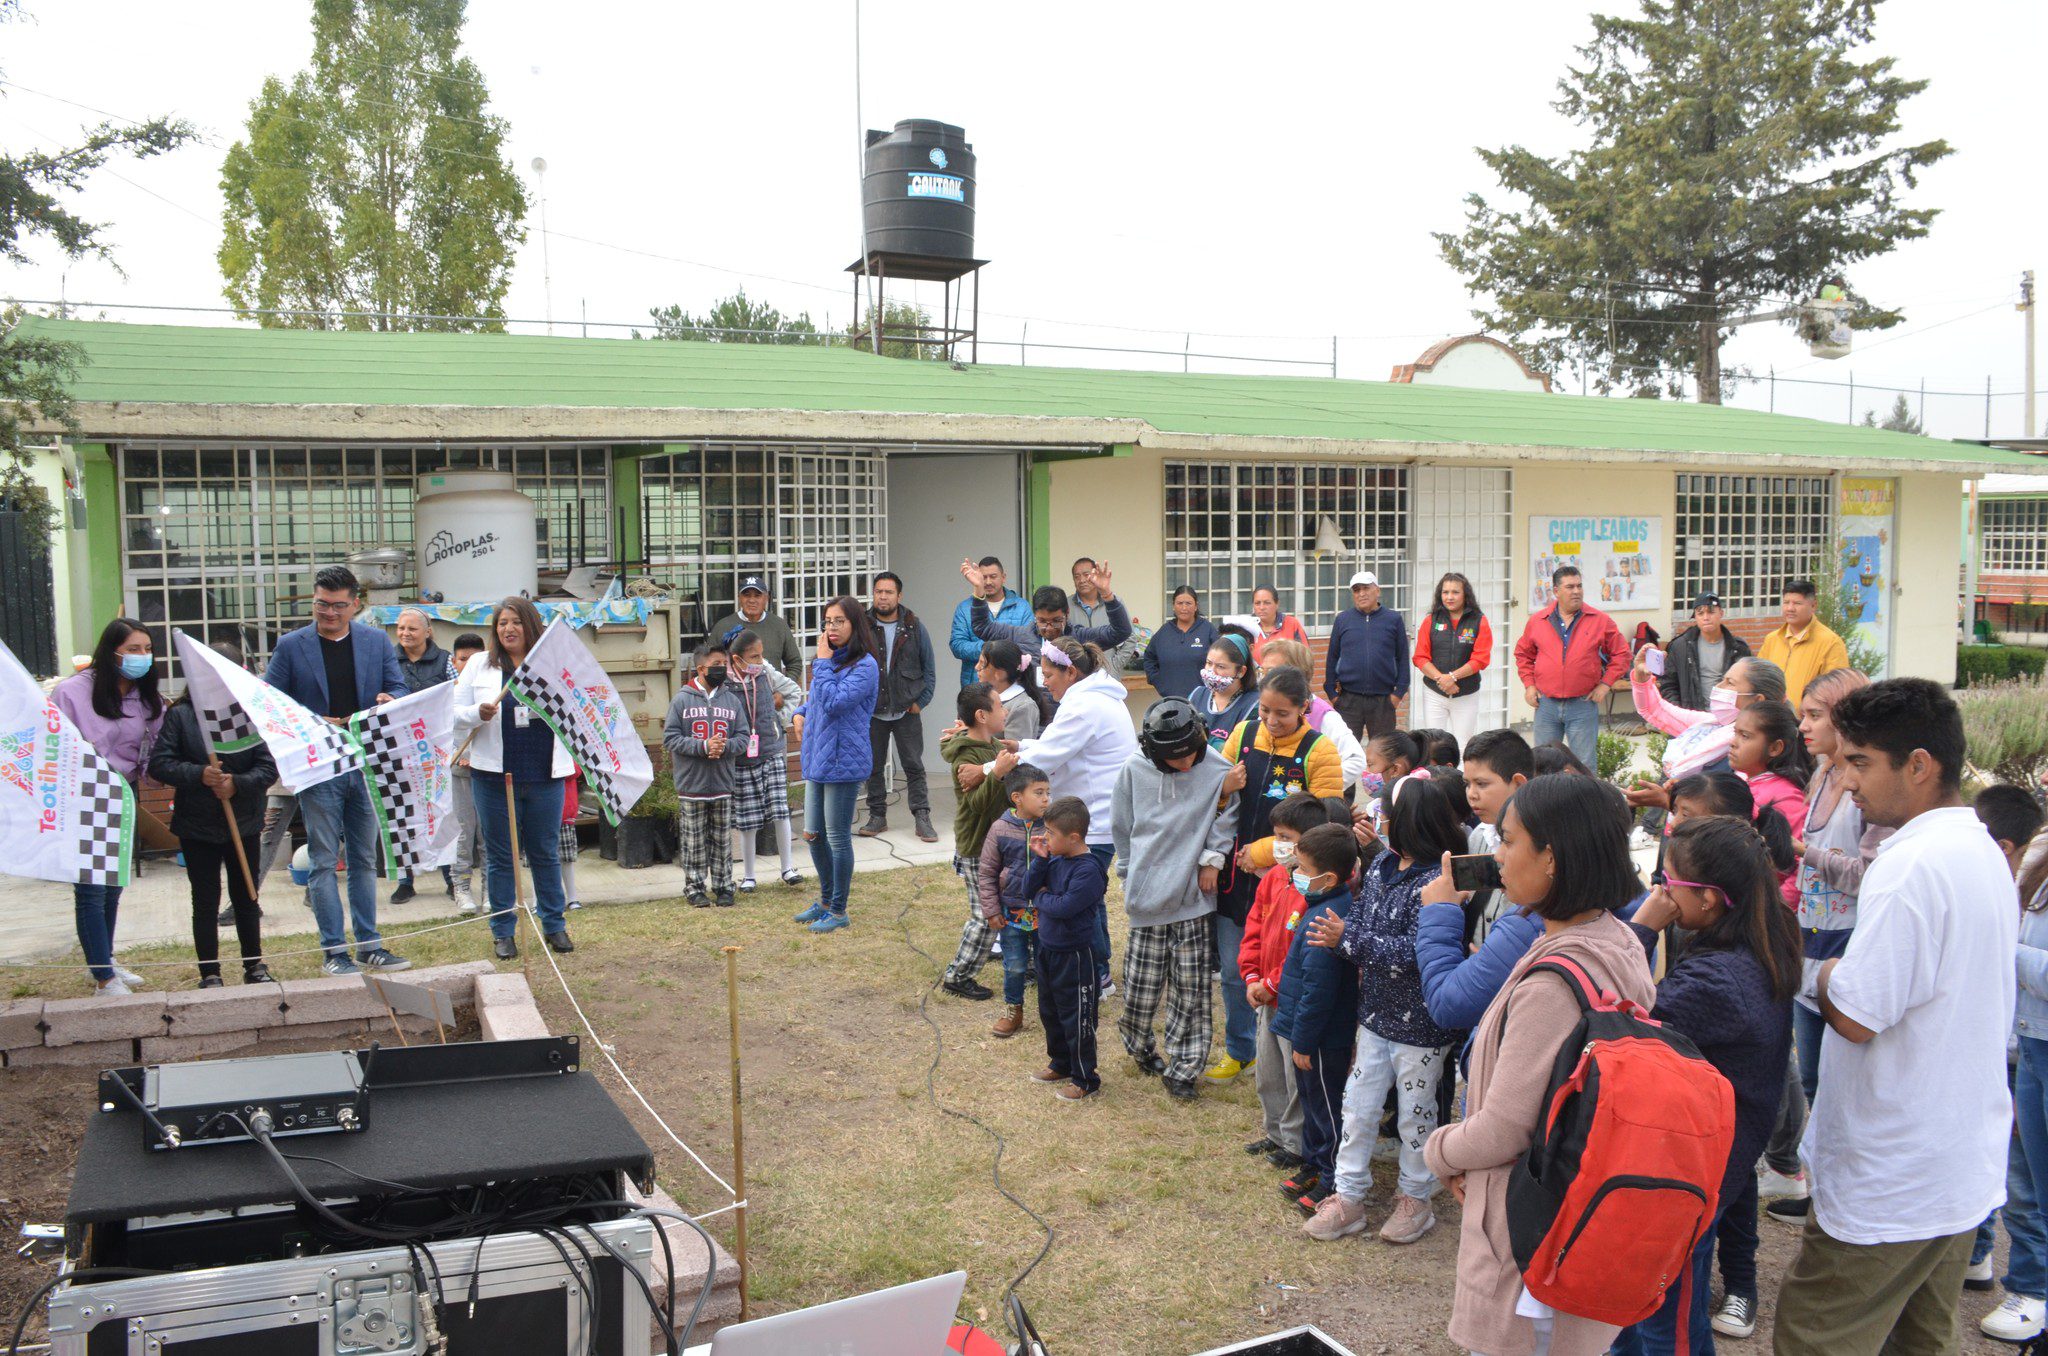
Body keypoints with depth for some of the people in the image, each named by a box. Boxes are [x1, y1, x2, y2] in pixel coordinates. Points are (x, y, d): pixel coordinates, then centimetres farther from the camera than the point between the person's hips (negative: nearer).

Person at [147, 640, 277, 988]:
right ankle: (210, 973, 17)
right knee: (206, 902, 7)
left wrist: (238, 783, -24)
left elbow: (269, 767, -7)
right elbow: (158, 764, -8)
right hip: (197, 828, -1)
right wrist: (199, 775, -22)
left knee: (246, 898, 14)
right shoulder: (180, 714, -5)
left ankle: (254, 966, 28)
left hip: (243, 824, 1)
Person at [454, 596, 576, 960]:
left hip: (545, 775, 0)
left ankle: (554, 925, 22)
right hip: (495, 776, 0)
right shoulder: (479, 665, 7)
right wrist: (479, 714, -15)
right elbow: (454, 714, 5)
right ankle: (503, 932, 16)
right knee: (500, 856, 6)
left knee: (546, 853, 10)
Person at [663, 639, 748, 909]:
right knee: (694, 842, 4)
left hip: (723, 785, 3)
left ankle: (723, 886, 19)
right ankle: (695, 888, 14)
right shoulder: (682, 699, -4)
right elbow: (670, 738, -7)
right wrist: (703, 746, -18)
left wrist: (725, 746, -16)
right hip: (691, 786, -3)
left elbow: (743, 737, 5)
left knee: (722, 840, 10)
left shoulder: (732, 700, 5)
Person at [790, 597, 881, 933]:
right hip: (816, 760, 9)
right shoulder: (830, 660, 13)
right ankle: (825, 900, 32)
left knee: (837, 837, 0)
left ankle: (838, 911, 13)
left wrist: (823, 662, -16)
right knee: (813, 834, 15)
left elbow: (833, 702, -23)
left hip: (843, 761, -9)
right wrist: (800, 713, 10)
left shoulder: (864, 665, -13)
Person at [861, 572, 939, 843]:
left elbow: (929, 668, 6)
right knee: (873, 767, 9)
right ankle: (877, 817, 20)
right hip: (871, 712, 1)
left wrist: (921, 701, -2)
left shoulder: (914, 628, 1)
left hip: (906, 711, -1)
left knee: (914, 767, 0)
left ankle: (922, 818, 5)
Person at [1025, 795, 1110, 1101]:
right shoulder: (1055, 860, 1)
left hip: (1074, 955, -9)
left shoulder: (1088, 870, -24)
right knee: (1049, 1012, 22)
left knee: (1076, 1018, 4)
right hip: (1048, 948, 9)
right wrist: (1040, 859, -12)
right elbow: (1029, 889, -1)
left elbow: (1064, 907, -30)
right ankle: (1061, 1064, 41)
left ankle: (1084, 1078, 18)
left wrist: (1042, 897, -11)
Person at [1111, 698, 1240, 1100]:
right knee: (1140, 990, 7)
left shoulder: (1218, 770, -9)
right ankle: (1138, 1045, 35)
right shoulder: (1135, 770, -3)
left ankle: (1182, 1067, 18)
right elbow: (1121, 829, 10)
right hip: (1147, 897, 1)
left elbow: (1227, 820, 5)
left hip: (1194, 900, -1)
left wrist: (1213, 858, -4)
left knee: (1190, 991, 3)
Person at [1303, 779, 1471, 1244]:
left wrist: (1349, 939, -23)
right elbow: (1360, 914, 5)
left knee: (1415, 1114, 12)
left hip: (1420, 1026, -7)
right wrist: (1339, 934, -17)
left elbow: (1415, 952, -27)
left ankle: (1416, 1198, 32)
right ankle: (1347, 1197, 26)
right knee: (1358, 1108, 13)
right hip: (1376, 1014, 7)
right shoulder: (1382, 864, 2)